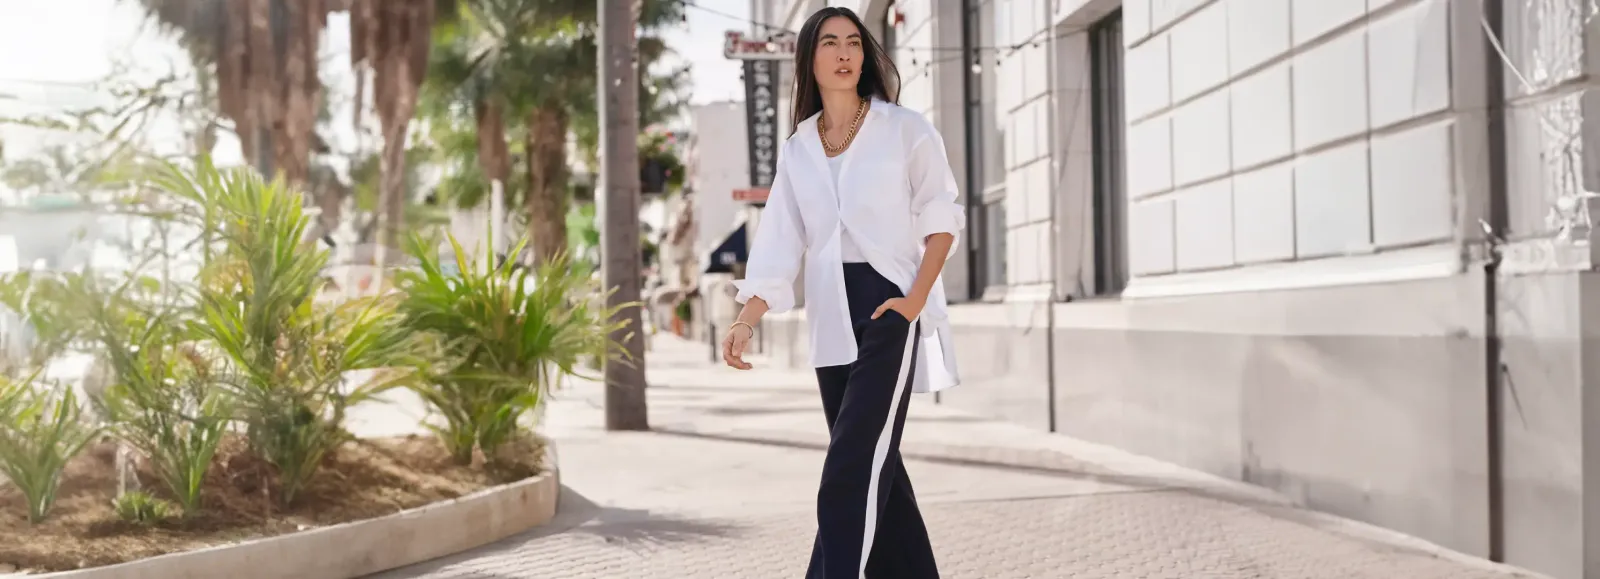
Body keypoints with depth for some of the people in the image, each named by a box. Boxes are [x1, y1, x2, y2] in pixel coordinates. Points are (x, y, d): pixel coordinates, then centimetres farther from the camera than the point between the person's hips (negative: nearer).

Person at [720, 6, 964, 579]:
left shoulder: (904, 129, 1)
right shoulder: (796, 149, 11)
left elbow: (941, 217, 1)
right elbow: (778, 244, 6)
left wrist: (917, 297, -11)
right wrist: (747, 321, -7)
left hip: (889, 310, -5)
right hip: (831, 321, 5)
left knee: (850, 473, -14)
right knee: (875, 470, 9)